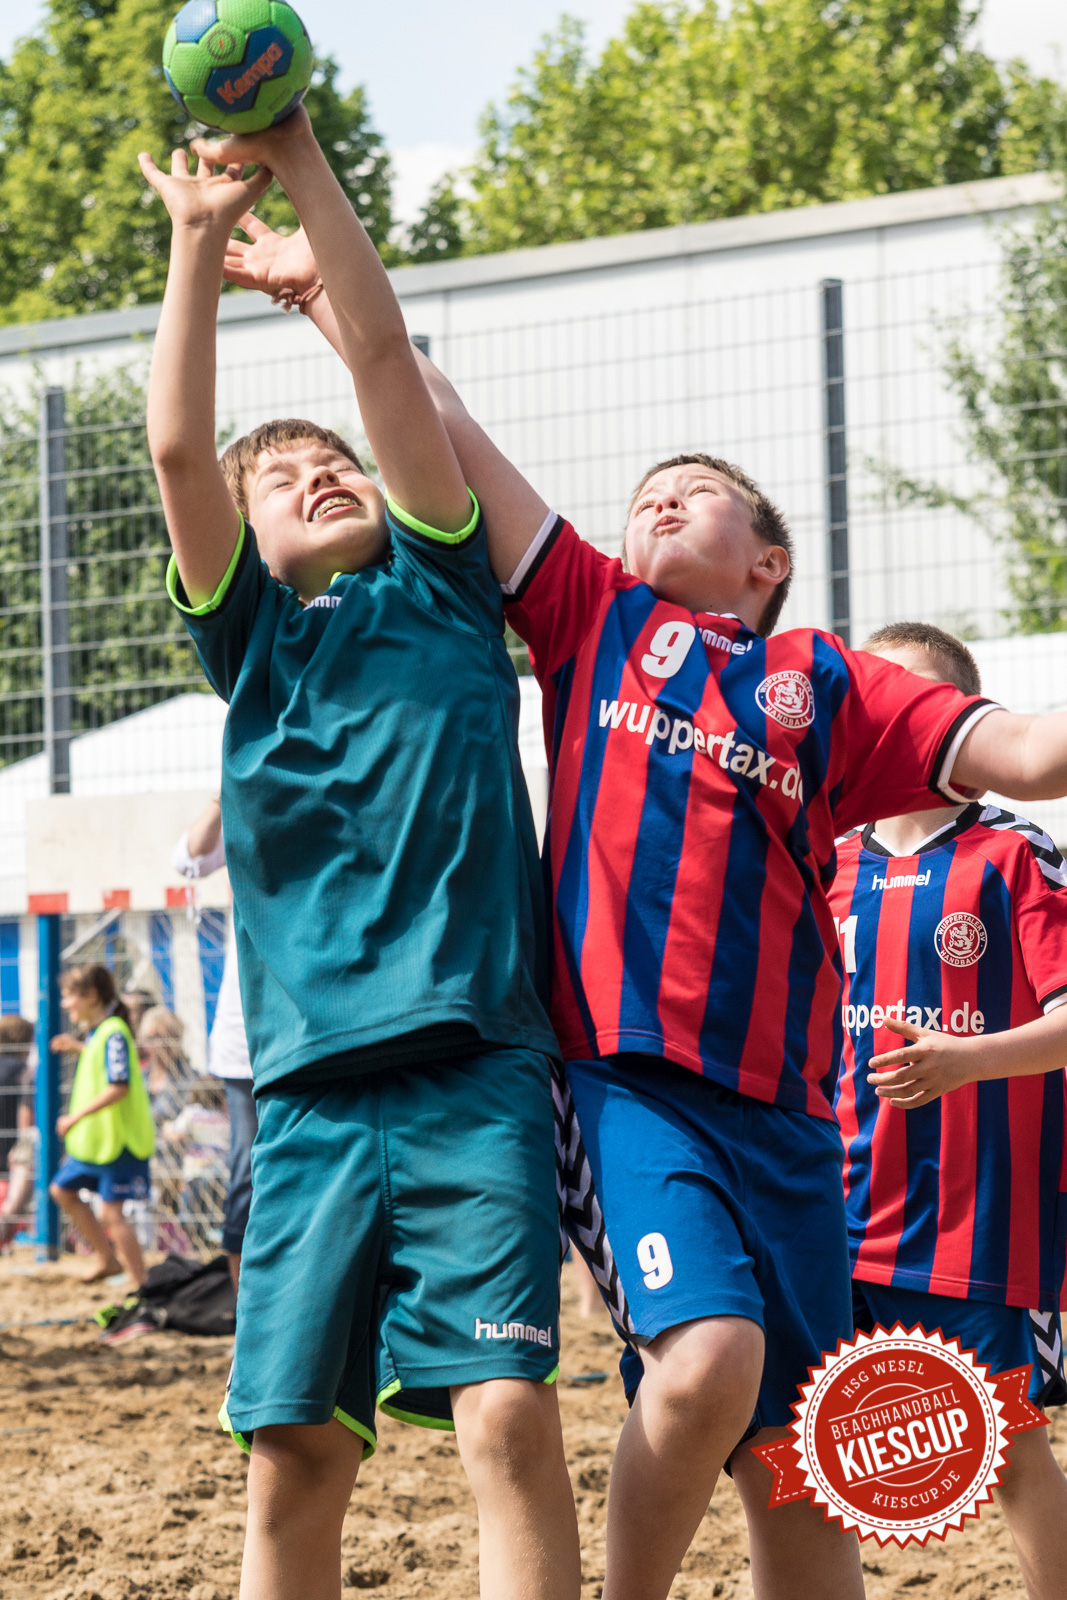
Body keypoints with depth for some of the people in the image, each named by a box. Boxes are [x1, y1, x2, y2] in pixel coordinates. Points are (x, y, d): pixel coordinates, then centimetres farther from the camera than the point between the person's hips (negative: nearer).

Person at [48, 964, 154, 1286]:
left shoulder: (113, 1034, -19)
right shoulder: (96, 1033, 10)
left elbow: (118, 1087, -28)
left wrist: (75, 1117, -26)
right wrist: (77, 1046, 29)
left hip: (117, 1140, -10)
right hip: (92, 1139, 10)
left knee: (111, 1212, -8)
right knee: (62, 1189, 17)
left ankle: (140, 1286, -2)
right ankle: (106, 1256, 27)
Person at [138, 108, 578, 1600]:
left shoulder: (441, 592, 14)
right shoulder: (250, 637, 16)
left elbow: (384, 355, 7)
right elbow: (177, 447, 3)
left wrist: (303, 162, 7)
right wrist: (202, 238, 4)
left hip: (475, 1069, -2)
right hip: (314, 1087, 2)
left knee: (507, 1417, -13)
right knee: (296, 1452, -1)